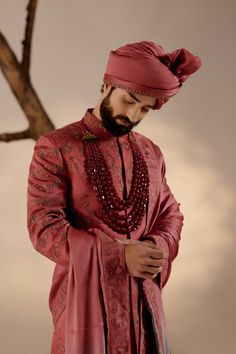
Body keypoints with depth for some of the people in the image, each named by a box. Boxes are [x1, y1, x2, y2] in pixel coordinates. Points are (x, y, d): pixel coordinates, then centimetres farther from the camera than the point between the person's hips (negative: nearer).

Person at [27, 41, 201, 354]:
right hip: (85, 297, -5)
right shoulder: (55, 149, -8)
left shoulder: (151, 154, 9)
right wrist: (119, 255, -21)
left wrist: (159, 247, -9)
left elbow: (171, 213, 15)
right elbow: (44, 227, -14)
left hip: (144, 299, 5)